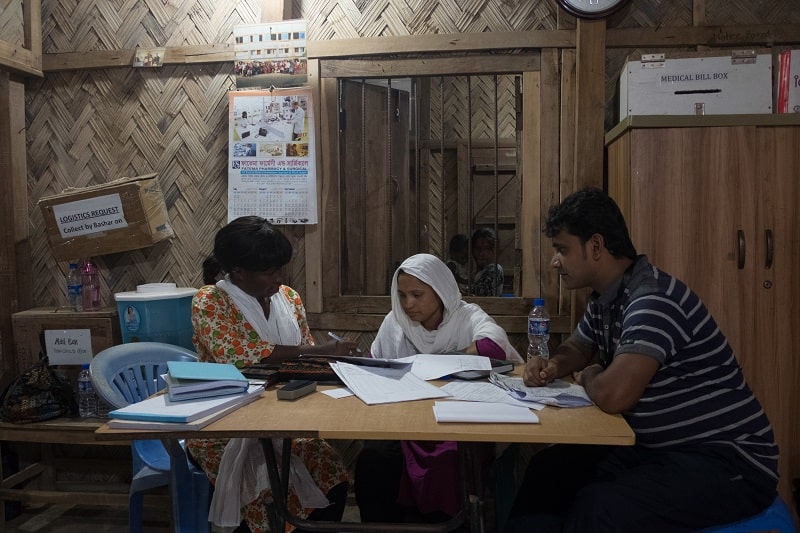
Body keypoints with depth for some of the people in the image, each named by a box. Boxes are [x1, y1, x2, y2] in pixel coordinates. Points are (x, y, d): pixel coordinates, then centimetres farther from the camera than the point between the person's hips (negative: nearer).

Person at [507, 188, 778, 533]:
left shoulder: (654, 300, -24)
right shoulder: (605, 299, 6)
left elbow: (613, 396, -34)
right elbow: (576, 349, 23)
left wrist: (588, 377, -10)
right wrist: (551, 367, 0)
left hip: (727, 460, -9)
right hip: (659, 447, 9)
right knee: (548, 470, -1)